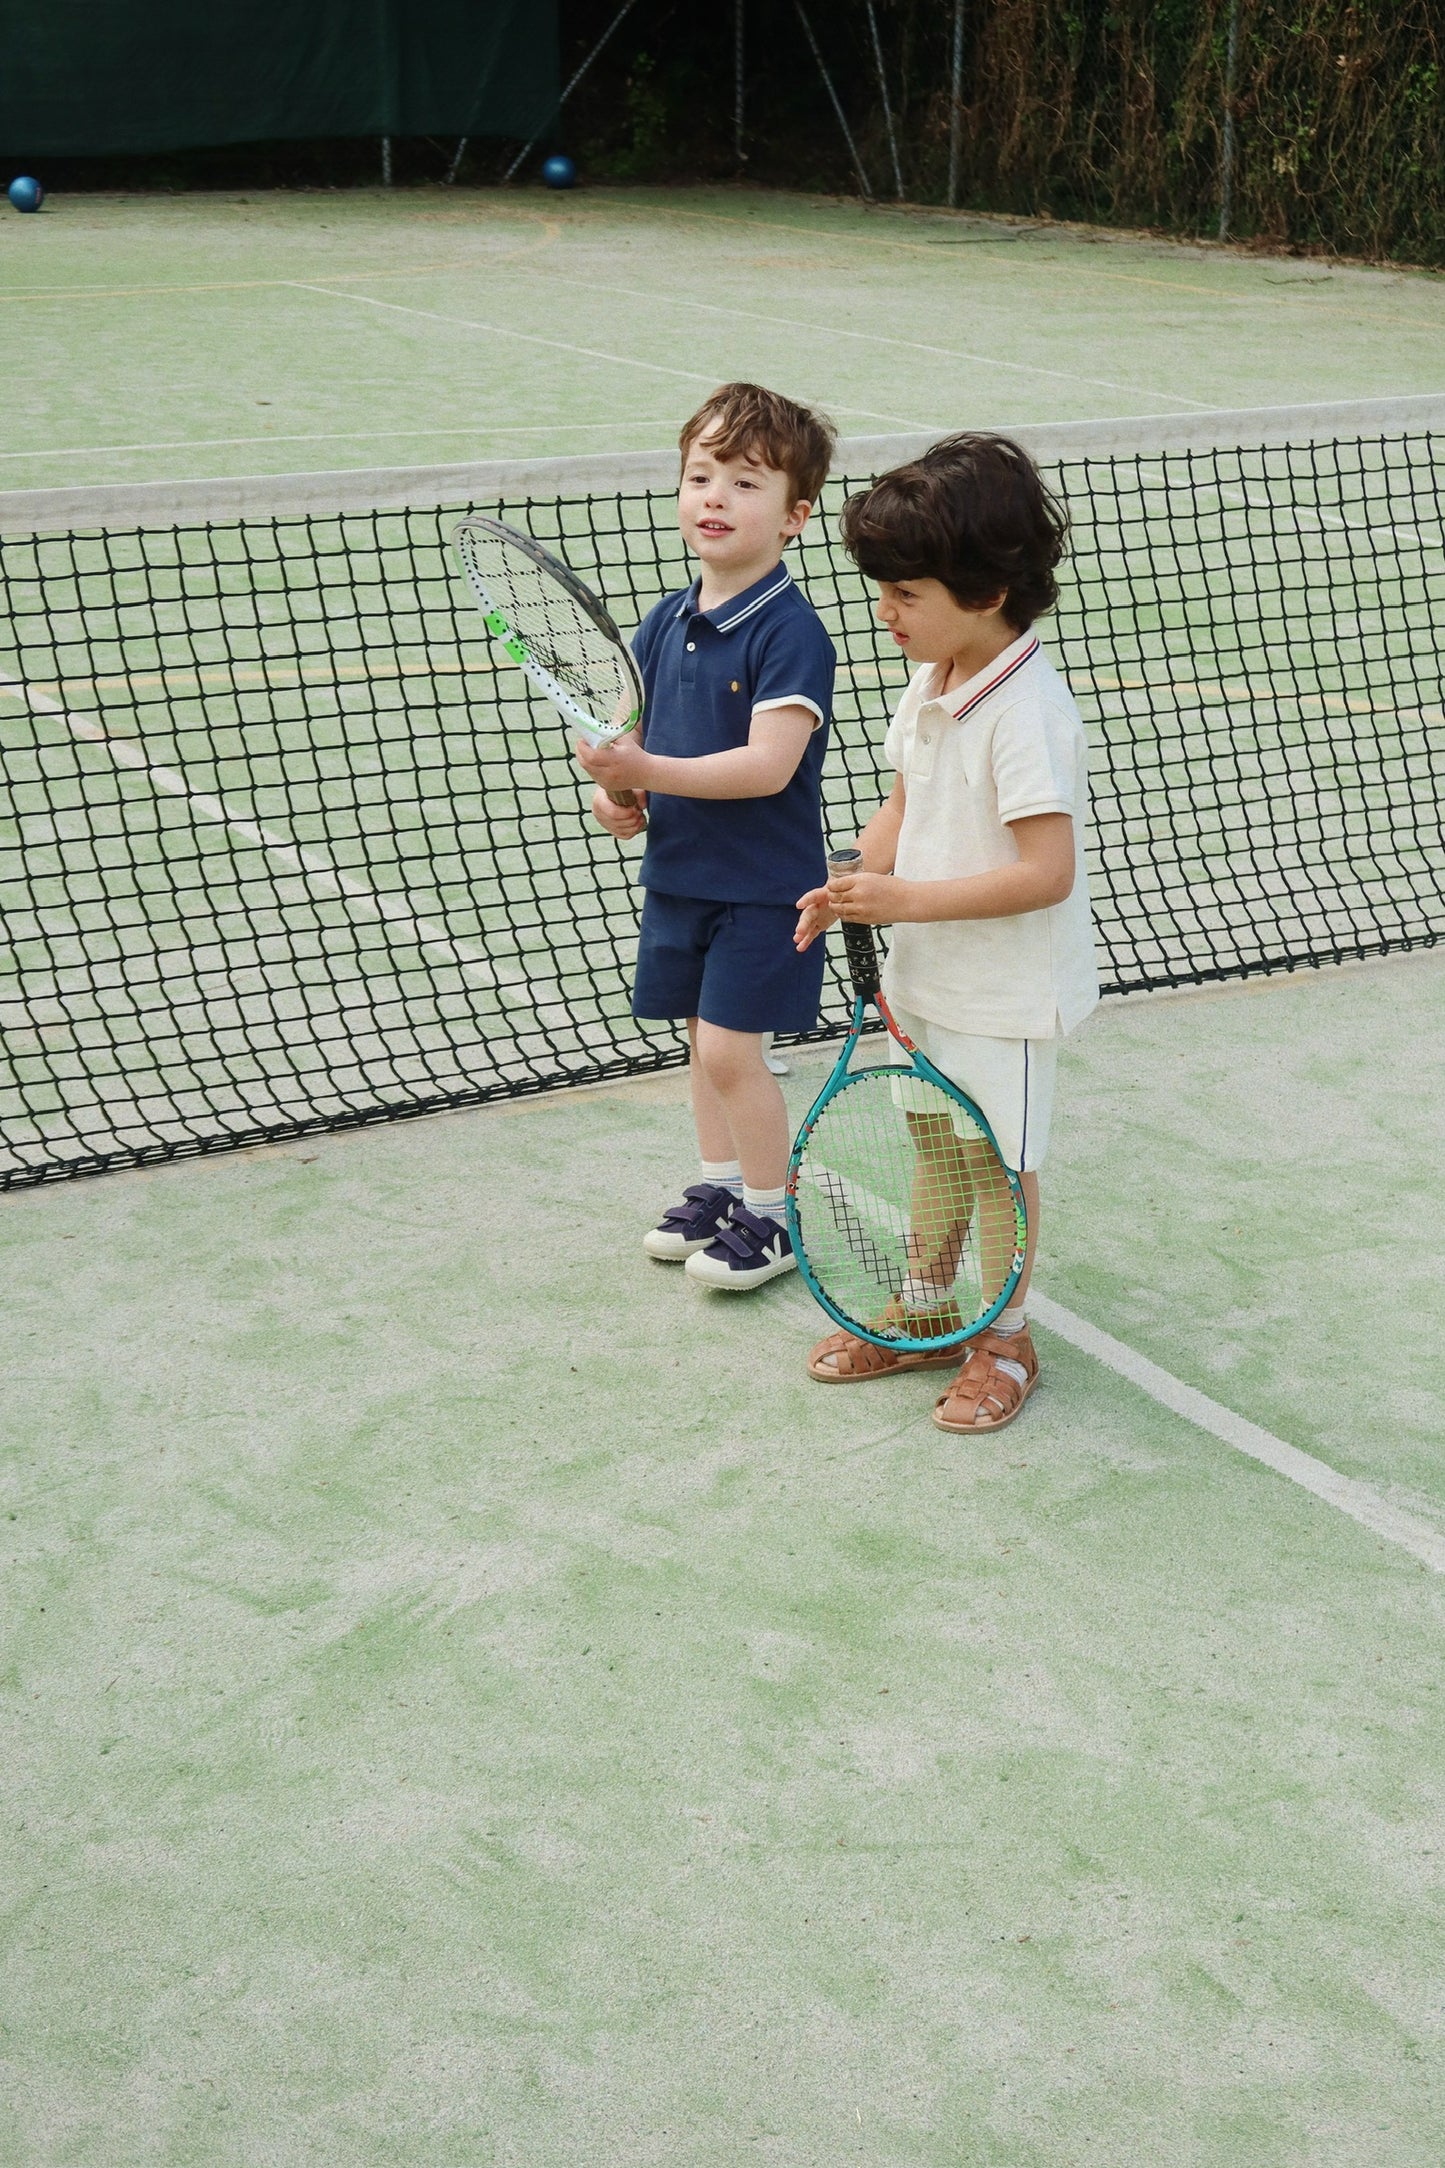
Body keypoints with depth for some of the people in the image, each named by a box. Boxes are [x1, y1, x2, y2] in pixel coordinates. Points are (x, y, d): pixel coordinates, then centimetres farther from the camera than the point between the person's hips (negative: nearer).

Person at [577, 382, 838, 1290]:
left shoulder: (791, 633, -18)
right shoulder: (664, 623, 4)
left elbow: (768, 764, -27)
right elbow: (629, 731, 15)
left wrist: (649, 770, -30)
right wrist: (616, 791, -5)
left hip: (763, 882, -7)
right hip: (679, 870, 7)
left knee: (731, 1048, -6)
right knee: (704, 1037, 17)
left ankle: (772, 1215, 12)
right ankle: (718, 1186, 34)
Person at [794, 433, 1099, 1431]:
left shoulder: (1027, 710, -25)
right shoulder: (933, 681, 2)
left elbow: (1045, 871, -29)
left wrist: (906, 899, -28)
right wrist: (857, 886, -6)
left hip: (1007, 992, -8)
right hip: (926, 974, 8)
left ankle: (1004, 1339, 24)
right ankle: (924, 1312, 37)